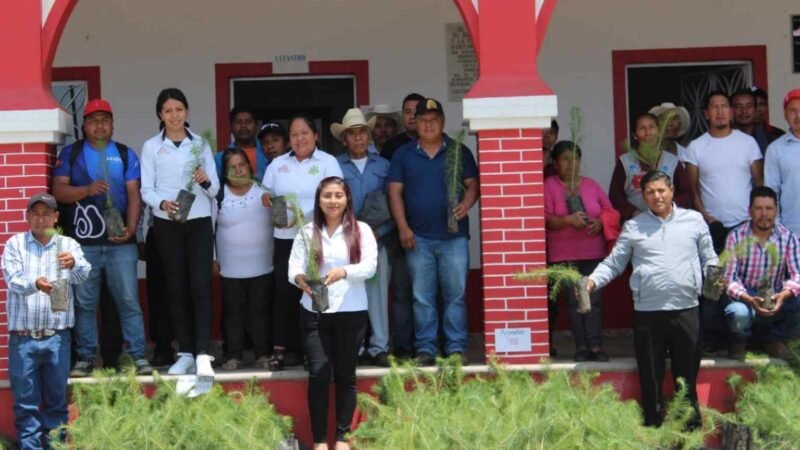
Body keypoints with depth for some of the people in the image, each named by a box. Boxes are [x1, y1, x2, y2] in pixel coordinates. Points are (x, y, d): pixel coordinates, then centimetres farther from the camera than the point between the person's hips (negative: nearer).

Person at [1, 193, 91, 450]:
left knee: (57, 399, 8)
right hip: (23, 337, -1)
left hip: (57, 336, 1)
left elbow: (83, 276, -10)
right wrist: (35, 283, -32)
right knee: (25, 401, 3)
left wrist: (74, 264, -34)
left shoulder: (68, 245, 7)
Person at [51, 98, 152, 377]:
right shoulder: (70, 153, 9)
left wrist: (131, 228, -11)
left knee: (129, 300, -2)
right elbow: (58, 190, 1)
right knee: (84, 303, 5)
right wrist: (87, 190, -17)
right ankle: (85, 358, 12)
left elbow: (134, 195, 3)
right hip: (82, 242, 0)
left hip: (120, 241, 0)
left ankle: (138, 356, 1)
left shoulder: (125, 154, 9)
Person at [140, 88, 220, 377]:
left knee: (200, 286, -10)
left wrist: (205, 181, -18)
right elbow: (146, 189, -1)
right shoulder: (151, 147, 4)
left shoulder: (201, 144, 7)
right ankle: (186, 353, 10)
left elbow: (215, 188, 4)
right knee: (177, 288, 4)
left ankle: (202, 353, -13)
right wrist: (162, 203, -20)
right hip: (167, 225, 0)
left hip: (199, 222, 0)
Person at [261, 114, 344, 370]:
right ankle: (282, 349, 2)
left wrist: (304, 215, -20)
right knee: (285, 293, -2)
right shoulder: (278, 164, 14)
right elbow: (267, 193, 17)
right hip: (285, 238, 3)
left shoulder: (328, 162, 1)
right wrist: (266, 199, -7)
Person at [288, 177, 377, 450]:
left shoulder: (361, 230, 3)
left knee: (346, 375, 7)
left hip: (351, 313, 0)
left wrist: (344, 272, -27)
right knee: (319, 373, -6)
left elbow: (370, 266, -9)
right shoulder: (307, 232, 7)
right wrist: (302, 280, -26)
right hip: (314, 313, 0)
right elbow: (293, 268, -2)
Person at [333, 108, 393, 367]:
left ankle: (379, 348, 6)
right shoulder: (335, 166, 5)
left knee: (377, 293, 0)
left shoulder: (383, 166, 10)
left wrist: (380, 231, -5)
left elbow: (391, 203, 7)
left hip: (376, 240, 1)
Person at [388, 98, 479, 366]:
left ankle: (456, 347, 4)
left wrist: (466, 204, -14)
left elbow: (472, 184, 7)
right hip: (418, 237, 1)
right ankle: (425, 348, 8)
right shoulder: (403, 155, 9)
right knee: (422, 297, 3)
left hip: (454, 235, -1)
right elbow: (395, 192, 6)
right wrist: (403, 227, -4)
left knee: (456, 294, -1)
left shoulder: (459, 152, 8)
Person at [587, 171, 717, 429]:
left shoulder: (694, 220, 8)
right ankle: (654, 427, 16)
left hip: (686, 309, 0)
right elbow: (614, 263, 5)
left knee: (687, 375, 7)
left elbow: (709, 258, 12)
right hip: (647, 312, 0)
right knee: (651, 376, 7)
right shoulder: (633, 227, 7)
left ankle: (692, 429, 16)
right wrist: (593, 280, -11)